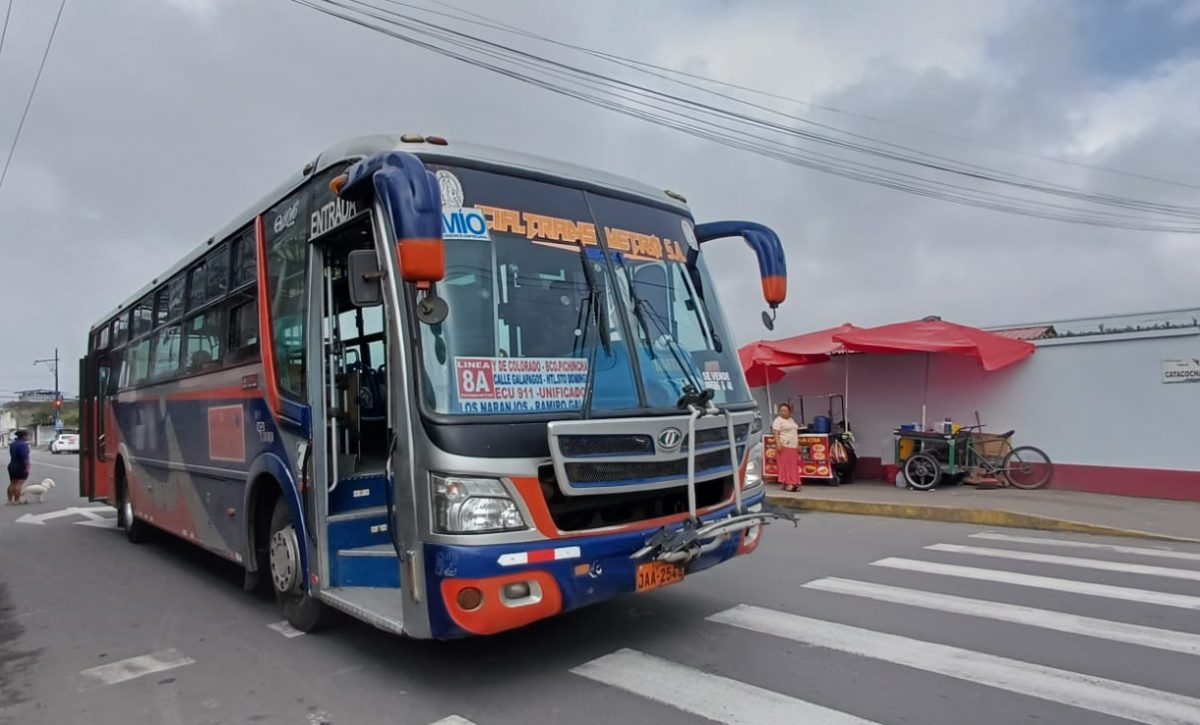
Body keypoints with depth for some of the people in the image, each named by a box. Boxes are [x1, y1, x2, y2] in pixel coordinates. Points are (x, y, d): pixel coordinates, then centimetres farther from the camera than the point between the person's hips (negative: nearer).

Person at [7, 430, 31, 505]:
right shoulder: (23, 445, -17)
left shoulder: (12, 444, 11)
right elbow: (25, 457, -23)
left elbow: (12, 455, 17)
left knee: (12, 484, 13)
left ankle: (9, 500, 14)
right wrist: (27, 467, -23)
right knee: (19, 484, -4)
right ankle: (16, 500, -3)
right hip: (21, 467, -8)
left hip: (12, 466, 8)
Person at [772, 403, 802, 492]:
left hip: (793, 447, 8)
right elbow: (776, 433, -14)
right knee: (785, 465, -9)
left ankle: (793, 483, 7)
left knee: (793, 466, 5)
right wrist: (778, 443, -26)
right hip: (784, 446, -8)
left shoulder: (792, 420, 20)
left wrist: (798, 445, 19)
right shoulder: (778, 420, -4)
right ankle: (786, 483, -8)